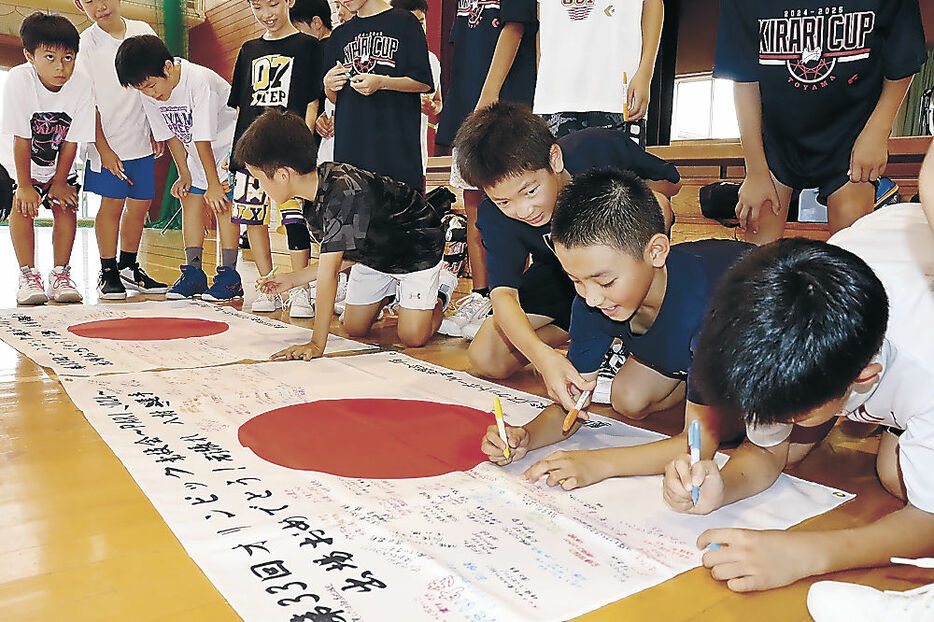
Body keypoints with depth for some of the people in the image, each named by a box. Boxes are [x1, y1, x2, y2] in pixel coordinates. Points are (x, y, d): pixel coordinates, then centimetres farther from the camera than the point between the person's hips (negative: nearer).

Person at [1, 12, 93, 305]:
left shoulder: (82, 84, -23)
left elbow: (72, 141, -14)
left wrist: (59, 182, -9)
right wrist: (24, 185, -20)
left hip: (60, 162, 2)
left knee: (65, 205, -9)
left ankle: (60, 275, 0)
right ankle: (28, 276, -9)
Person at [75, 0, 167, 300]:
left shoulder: (142, 31, 5)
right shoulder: (86, 43, -5)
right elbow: (88, 102, -6)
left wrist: (157, 131, 9)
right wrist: (103, 148, -10)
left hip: (142, 139, 4)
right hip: (107, 140, -4)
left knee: (140, 203, 8)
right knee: (112, 203, -3)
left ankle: (129, 268, 22)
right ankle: (108, 273, 8)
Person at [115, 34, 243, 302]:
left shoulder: (199, 81, -32)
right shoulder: (149, 94, -10)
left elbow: (203, 138, -29)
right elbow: (171, 135, 2)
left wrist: (213, 184, -23)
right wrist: (184, 174, -3)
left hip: (228, 141, -7)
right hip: (196, 151, 7)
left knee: (223, 202, -15)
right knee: (190, 199, -1)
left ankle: (229, 274, -13)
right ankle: (193, 272, 4)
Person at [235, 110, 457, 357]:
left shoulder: (343, 194, -41)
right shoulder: (313, 195, -11)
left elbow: (328, 273, -41)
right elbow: (346, 255, -3)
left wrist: (317, 344, -37)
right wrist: (293, 279, -2)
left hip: (417, 245, -8)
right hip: (373, 253, 8)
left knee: (412, 336, -12)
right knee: (354, 328, 8)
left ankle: (440, 289, 17)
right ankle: (391, 287, 34)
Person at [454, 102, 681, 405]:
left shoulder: (600, 149, -27)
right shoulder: (494, 216, -24)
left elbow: (671, 181, -10)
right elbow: (503, 293, -34)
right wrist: (542, 356, -54)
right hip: (557, 279, 1)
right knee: (484, 360, -16)